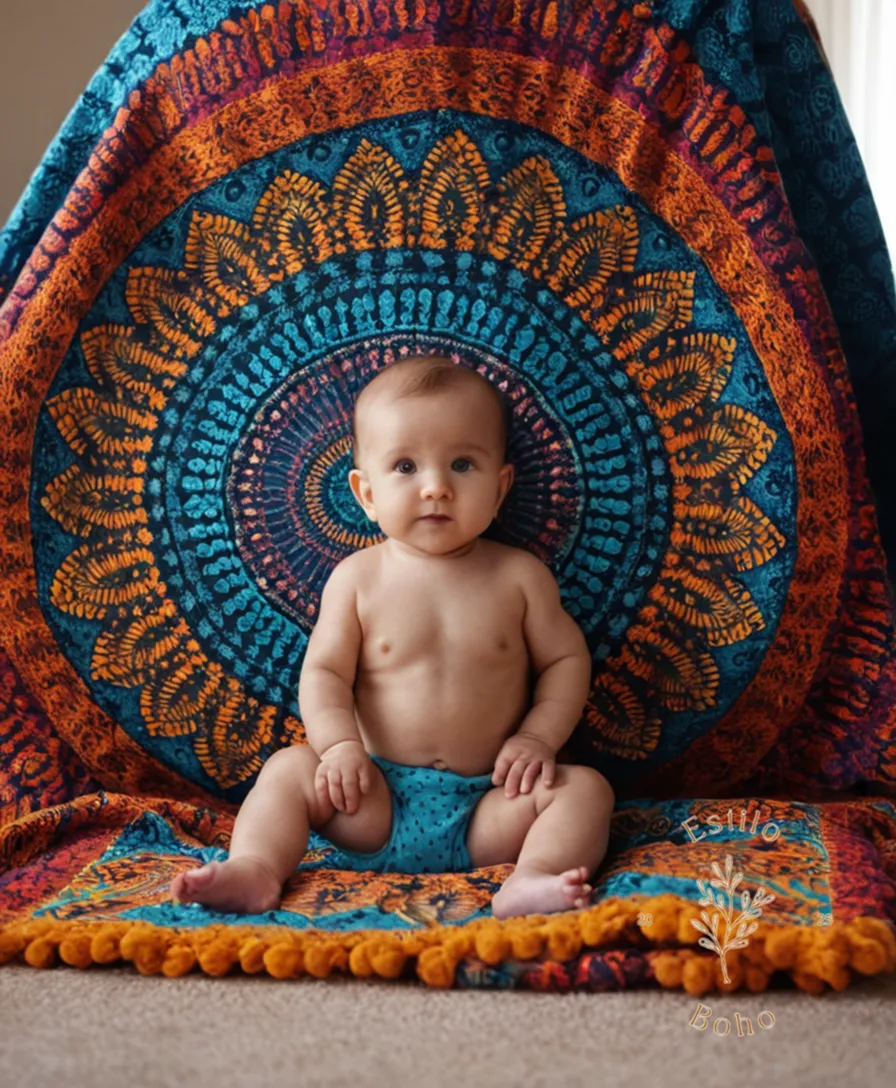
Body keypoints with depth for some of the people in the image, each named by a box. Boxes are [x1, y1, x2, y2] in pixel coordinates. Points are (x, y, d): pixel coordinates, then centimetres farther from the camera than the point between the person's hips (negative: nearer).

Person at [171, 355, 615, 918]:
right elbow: (325, 672, 1)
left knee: (584, 787, -22)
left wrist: (539, 736, -7)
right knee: (290, 770, -16)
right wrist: (340, 744, -17)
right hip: (379, 801, 1)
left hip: (485, 811, 0)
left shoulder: (519, 576, 2)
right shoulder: (358, 578, 1)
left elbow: (566, 660, 8)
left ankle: (532, 879, -43)